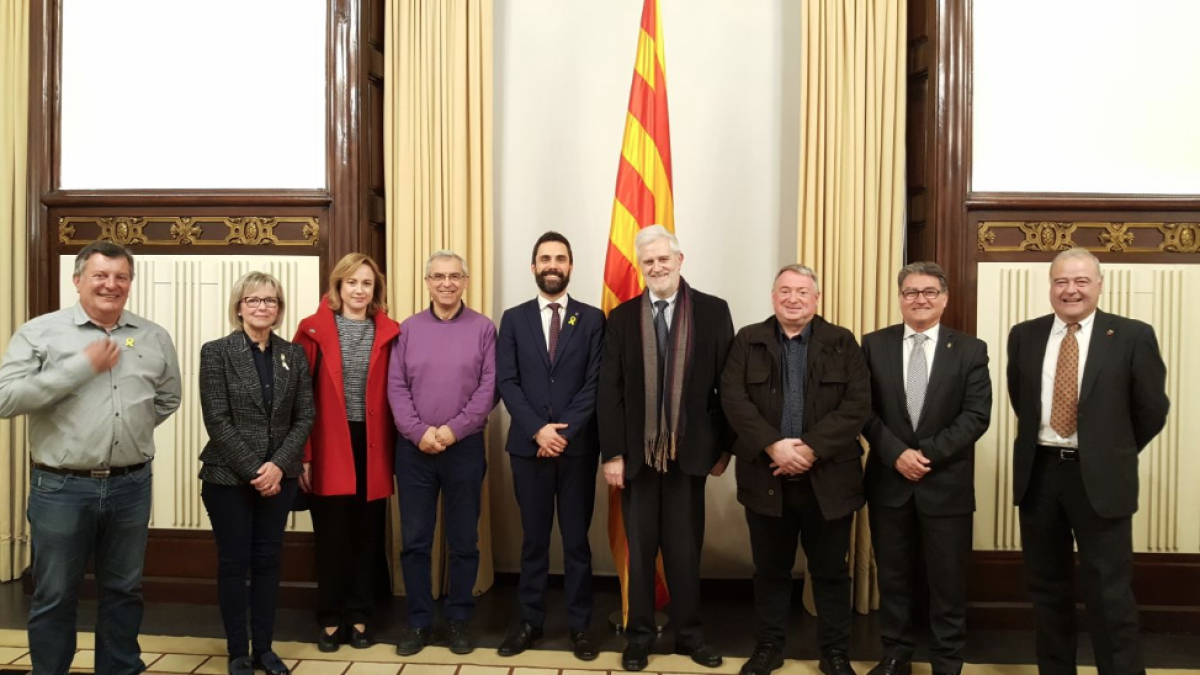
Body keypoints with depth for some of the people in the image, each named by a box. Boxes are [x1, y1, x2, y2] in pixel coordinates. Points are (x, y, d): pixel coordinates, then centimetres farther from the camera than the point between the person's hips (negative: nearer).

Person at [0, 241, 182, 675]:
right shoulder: (40, 332, -4)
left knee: (123, 591, 16)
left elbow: (168, 399, 18)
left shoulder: (154, 337, 5)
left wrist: (130, 429, 9)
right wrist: (82, 367, -17)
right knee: (55, 597, 10)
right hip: (61, 487, -3)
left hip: (132, 485, 3)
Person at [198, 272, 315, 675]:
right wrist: (253, 470, -15)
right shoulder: (216, 352, -4)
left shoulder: (294, 355, 5)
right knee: (234, 563, 6)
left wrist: (278, 465, -11)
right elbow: (217, 420, -10)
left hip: (279, 476, 3)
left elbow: (305, 417, 1)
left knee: (268, 561, 10)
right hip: (229, 476, -3)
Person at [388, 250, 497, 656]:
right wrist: (419, 432, -12)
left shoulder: (483, 328, 1)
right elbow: (396, 387, 1)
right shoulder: (408, 329, 7)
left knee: (464, 540, 7)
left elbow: (489, 386, -6)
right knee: (414, 540, 7)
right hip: (414, 449, 2)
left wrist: (454, 429, -13)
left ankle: (459, 619, 22)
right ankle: (419, 621, 20)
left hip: (465, 447, -1)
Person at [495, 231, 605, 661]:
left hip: (578, 446, -1)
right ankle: (530, 621, 21)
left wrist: (565, 431, -13)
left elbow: (596, 383, -4)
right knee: (533, 539, 10)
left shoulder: (592, 319, 3)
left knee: (576, 539, 7)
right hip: (528, 445, 1)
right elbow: (506, 382, -1)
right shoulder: (514, 319, 7)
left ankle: (579, 625, 18)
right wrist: (538, 429, -13)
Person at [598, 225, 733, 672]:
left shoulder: (713, 311, 0)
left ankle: (689, 633, 28)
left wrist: (724, 447, -1)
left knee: (686, 548, 11)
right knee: (640, 548, 12)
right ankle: (639, 634, 26)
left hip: (689, 451, -1)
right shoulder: (622, 318, 2)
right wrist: (612, 453, -7)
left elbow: (728, 384, 0)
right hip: (637, 452, 1)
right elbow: (609, 391, -1)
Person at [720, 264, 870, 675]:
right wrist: (774, 446, -18)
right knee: (770, 570, 13)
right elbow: (734, 399, -6)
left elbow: (858, 404, -7)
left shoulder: (842, 343, 3)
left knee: (831, 571, 11)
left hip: (828, 478, 0)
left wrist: (811, 448, -17)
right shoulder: (747, 341, 4)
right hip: (766, 476, 1)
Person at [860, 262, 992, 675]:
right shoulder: (874, 345, 3)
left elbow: (977, 415, -6)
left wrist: (928, 454, -15)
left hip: (947, 483, -1)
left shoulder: (970, 350, 1)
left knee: (948, 581, 8)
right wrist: (896, 453, -14)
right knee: (893, 576, 12)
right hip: (889, 480, 1)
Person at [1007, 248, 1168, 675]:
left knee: (1110, 593, 1)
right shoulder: (1024, 336, 4)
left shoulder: (1133, 337, -5)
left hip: (1100, 478, -3)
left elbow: (1153, 411, 2)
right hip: (1039, 473, 4)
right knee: (1047, 586, 13)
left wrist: (1115, 454, 8)